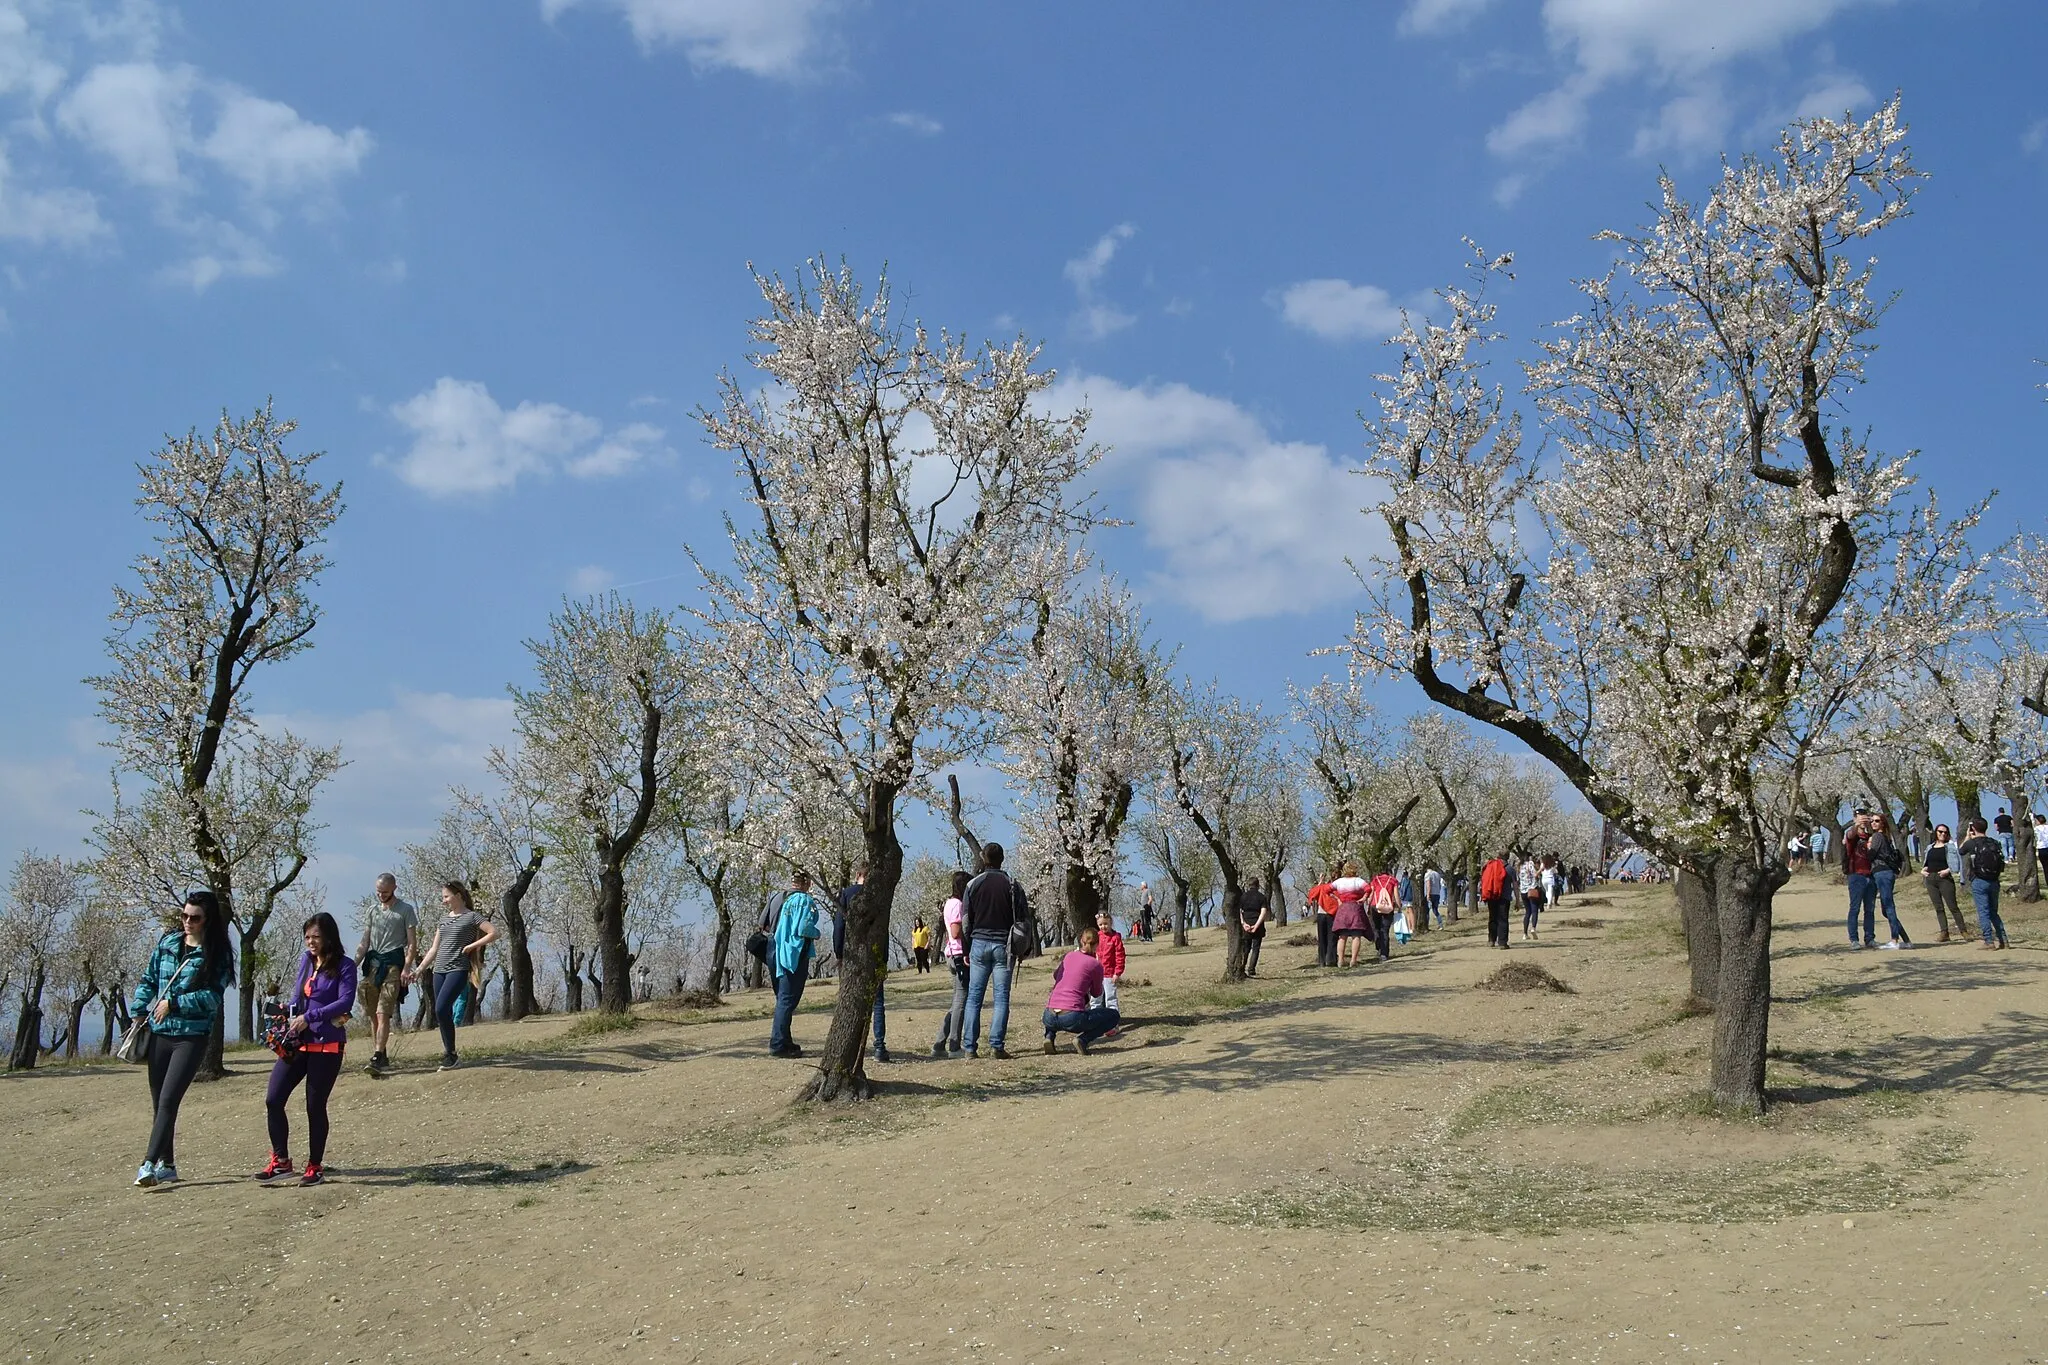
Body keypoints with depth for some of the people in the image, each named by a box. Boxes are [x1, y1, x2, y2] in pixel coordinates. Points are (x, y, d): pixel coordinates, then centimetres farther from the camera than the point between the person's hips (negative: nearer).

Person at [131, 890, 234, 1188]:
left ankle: (149, 1163, -16)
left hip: (192, 1036, -5)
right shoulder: (167, 942, 8)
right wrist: (140, 1010, 1)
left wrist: (173, 1003, -17)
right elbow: (148, 980, 15)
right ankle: (167, 1165, 22)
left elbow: (211, 996, -12)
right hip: (159, 1033, 5)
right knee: (158, 1103, 11)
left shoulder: (217, 954, -6)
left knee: (168, 1101, -15)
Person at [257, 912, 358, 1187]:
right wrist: (290, 1018, -1)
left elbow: (346, 1002, -16)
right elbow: (297, 994, 17)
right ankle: (281, 1162, 8)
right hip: (297, 1042, 6)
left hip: (327, 1045, -6)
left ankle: (315, 1166, 16)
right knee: (273, 1100, -3)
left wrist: (309, 1017, -21)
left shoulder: (344, 966, -6)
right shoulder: (305, 960, 11)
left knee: (315, 1106, 1)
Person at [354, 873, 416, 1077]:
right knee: (373, 1015, 5)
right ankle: (383, 1058, 13)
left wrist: (406, 968, -14)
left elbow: (412, 943, -2)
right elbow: (364, 942, 17)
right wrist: (354, 965, 6)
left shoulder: (406, 910, 1)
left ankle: (377, 1059, -21)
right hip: (372, 963, 5)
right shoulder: (371, 910, 15)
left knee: (383, 1014, -14)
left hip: (392, 963, -5)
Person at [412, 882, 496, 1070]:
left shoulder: (471, 917, -1)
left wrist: (471, 946, -10)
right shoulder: (444, 919, 19)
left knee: (441, 1009, -20)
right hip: (439, 970, 7)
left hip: (458, 970, -7)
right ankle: (449, 1056, 9)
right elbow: (434, 949, 20)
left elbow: (494, 933, -11)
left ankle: (451, 1054, -10)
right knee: (444, 1015, 3)